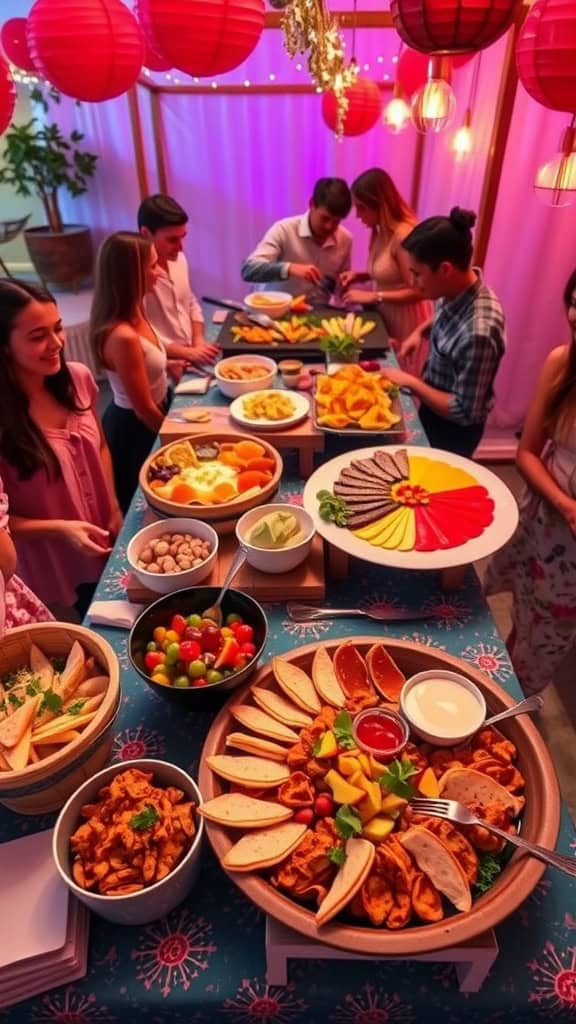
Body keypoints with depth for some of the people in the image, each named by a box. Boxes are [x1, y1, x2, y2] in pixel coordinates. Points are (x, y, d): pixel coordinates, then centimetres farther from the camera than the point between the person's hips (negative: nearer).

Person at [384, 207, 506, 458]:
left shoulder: (478, 331, -36)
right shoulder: (458, 289, -12)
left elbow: (465, 413, -29)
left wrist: (411, 382, -23)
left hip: (453, 429, -7)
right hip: (433, 409, 8)